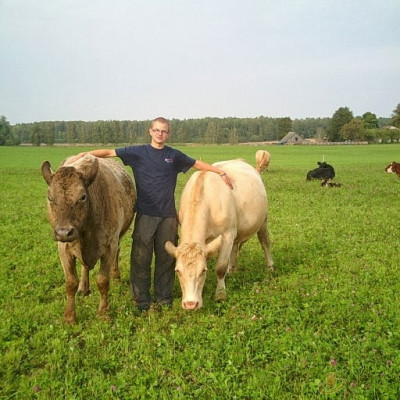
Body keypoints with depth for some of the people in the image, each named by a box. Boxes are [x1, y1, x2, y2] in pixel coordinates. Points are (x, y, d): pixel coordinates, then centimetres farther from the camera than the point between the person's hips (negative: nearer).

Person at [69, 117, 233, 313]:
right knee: (141, 256, 2)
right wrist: (84, 154, -13)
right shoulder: (138, 152, 2)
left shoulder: (174, 155, 8)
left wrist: (221, 172, 16)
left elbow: (198, 164, 18)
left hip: (168, 215, 2)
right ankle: (141, 298, 15)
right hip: (144, 213, -2)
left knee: (166, 256, 8)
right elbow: (110, 152, -2)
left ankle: (164, 297, 21)